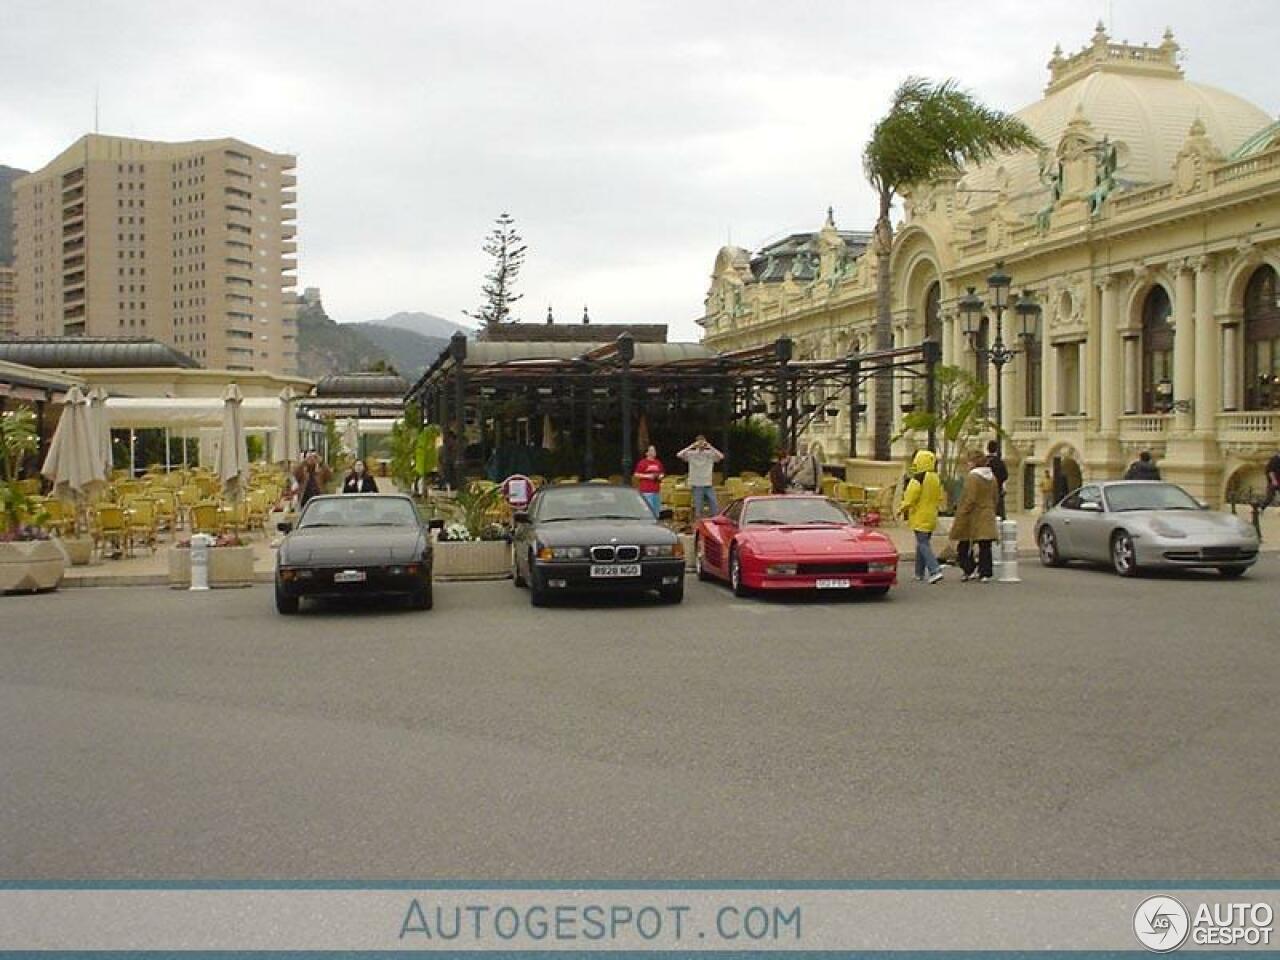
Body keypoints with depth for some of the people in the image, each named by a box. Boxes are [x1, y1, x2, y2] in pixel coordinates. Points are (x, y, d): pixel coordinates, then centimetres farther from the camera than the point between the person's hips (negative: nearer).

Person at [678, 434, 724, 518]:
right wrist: (691, 446, -17)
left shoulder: (710, 454, 2)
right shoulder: (691, 454, -1)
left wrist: (710, 447, -17)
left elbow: (721, 456, -14)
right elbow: (679, 455, -16)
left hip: (709, 485, 2)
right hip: (697, 486, -2)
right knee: (698, 510, 3)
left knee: (716, 509, 2)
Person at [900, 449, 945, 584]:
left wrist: (903, 509, -1)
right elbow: (940, 499, 16)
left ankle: (935, 570, -19)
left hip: (919, 517, -8)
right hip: (931, 517, 8)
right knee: (923, 543, 16)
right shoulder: (937, 479, 9)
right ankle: (920, 573, 22)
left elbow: (910, 498, -16)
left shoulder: (917, 479, -17)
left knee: (923, 544, -7)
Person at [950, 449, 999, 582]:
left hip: (973, 518, -7)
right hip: (987, 517, 7)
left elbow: (969, 500, -19)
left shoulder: (972, 477, -16)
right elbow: (994, 499, 16)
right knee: (985, 547, 6)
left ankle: (970, 570, -2)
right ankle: (985, 574, 6)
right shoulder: (992, 477, 10)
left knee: (964, 546, 4)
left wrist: (961, 516, -14)